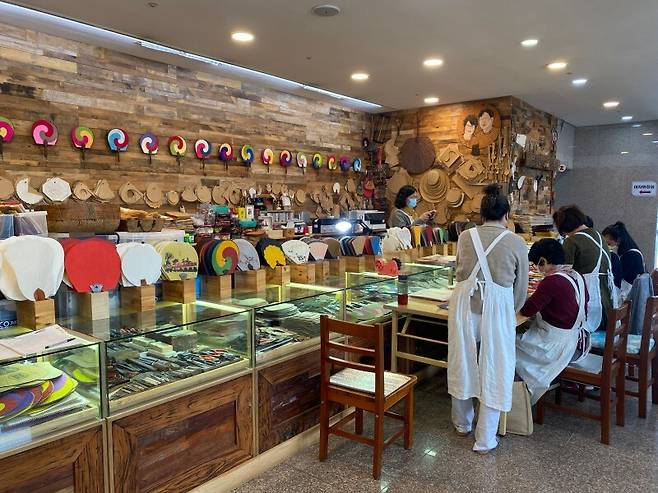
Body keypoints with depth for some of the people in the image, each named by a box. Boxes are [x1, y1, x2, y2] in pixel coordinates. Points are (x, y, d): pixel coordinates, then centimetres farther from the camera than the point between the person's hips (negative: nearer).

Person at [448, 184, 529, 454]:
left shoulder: (465, 237, 7)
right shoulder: (516, 243, 2)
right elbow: (520, 289, 10)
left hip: (465, 302, 3)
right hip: (498, 306, -2)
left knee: (463, 363, 19)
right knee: (494, 371, 10)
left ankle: (462, 423, 39)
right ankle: (485, 439, 20)